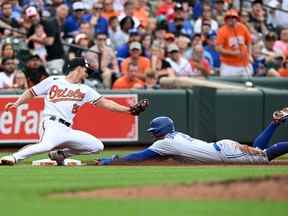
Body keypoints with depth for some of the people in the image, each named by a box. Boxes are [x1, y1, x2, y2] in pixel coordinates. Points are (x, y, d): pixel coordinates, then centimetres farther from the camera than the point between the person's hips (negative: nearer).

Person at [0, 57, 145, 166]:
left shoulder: (84, 90, 20)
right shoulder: (53, 81, 9)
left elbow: (104, 103, 14)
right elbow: (31, 92, 16)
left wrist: (127, 110, 4)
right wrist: (17, 104, 0)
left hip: (68, 131, 7)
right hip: (52, 123, -7)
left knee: (97, 146, 2)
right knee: (47, 145, -38)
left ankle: (60, 154, 6)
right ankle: (13, 158, -33)